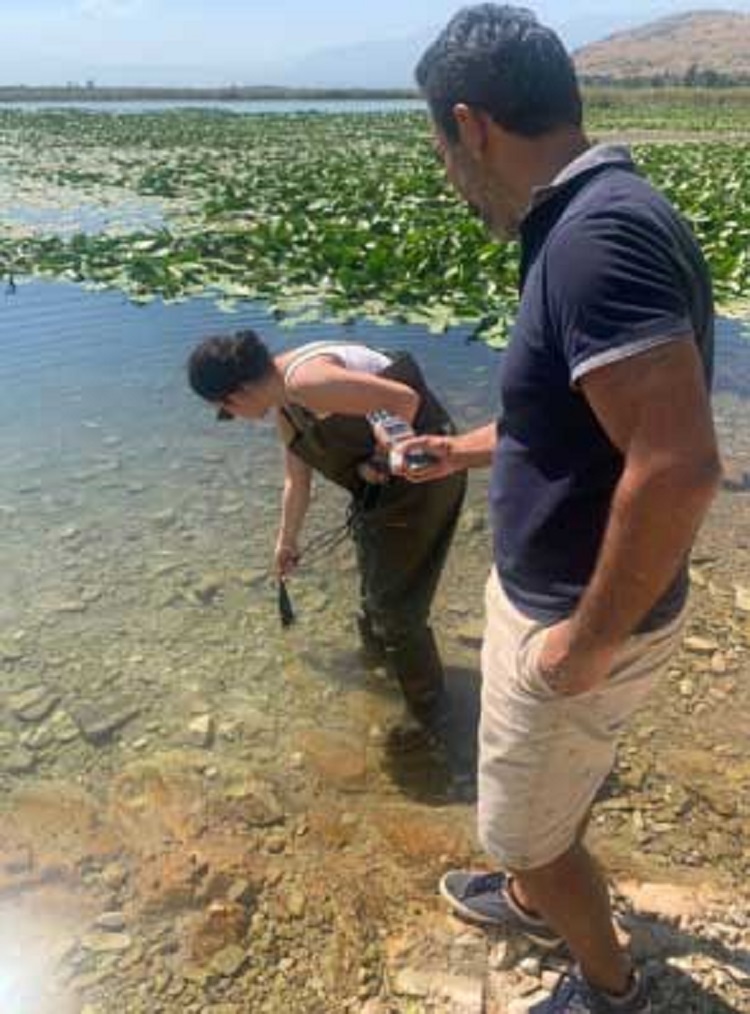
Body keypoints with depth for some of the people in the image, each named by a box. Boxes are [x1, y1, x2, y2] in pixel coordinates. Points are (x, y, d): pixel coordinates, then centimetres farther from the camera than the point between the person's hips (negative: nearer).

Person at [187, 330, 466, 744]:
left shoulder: (305, 381, -25)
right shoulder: (285, 403, 7)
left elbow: (404, 399, -30)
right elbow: (297, 479, 21)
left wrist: (381, 459, -15)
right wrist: (287, 542, 33)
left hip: (421, 473, -10)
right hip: (384, 487, 10)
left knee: (396, 605, 1)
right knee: (374, 575, 30)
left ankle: (429, 713, 22)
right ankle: (379, 651, 57)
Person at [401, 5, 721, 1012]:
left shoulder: (601, 233, -28)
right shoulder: (584, 224, 4)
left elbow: (679, 464, -35)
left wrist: (589, 642, -24)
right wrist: (466, 450, 28)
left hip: (575, 619, -9)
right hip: (546, 591, 9)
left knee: (531, 822, 16)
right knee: (536, 786, 31)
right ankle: (530, 899, 59)